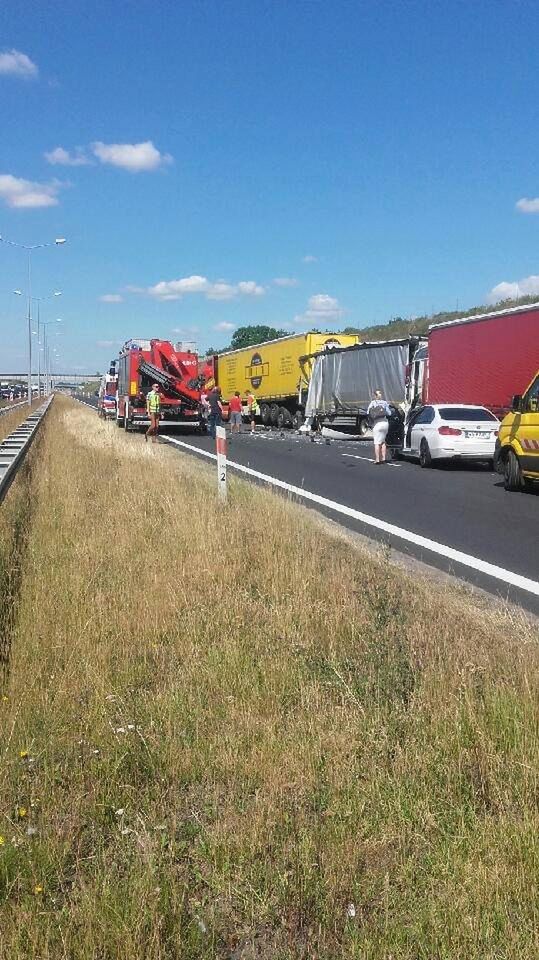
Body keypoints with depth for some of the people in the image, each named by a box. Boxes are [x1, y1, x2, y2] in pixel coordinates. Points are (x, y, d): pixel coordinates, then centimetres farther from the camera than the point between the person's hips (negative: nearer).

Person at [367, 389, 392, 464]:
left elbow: (368, 413, 1)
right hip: (385, 423, 4)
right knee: (383, 441, 17)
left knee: (377, 442, -2)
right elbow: (389, 413, 7)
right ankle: (383, 458, 16)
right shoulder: (384, 403, 9)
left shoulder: (372, 403, 2)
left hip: (377, 424, -4)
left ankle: (377, 459, -5)